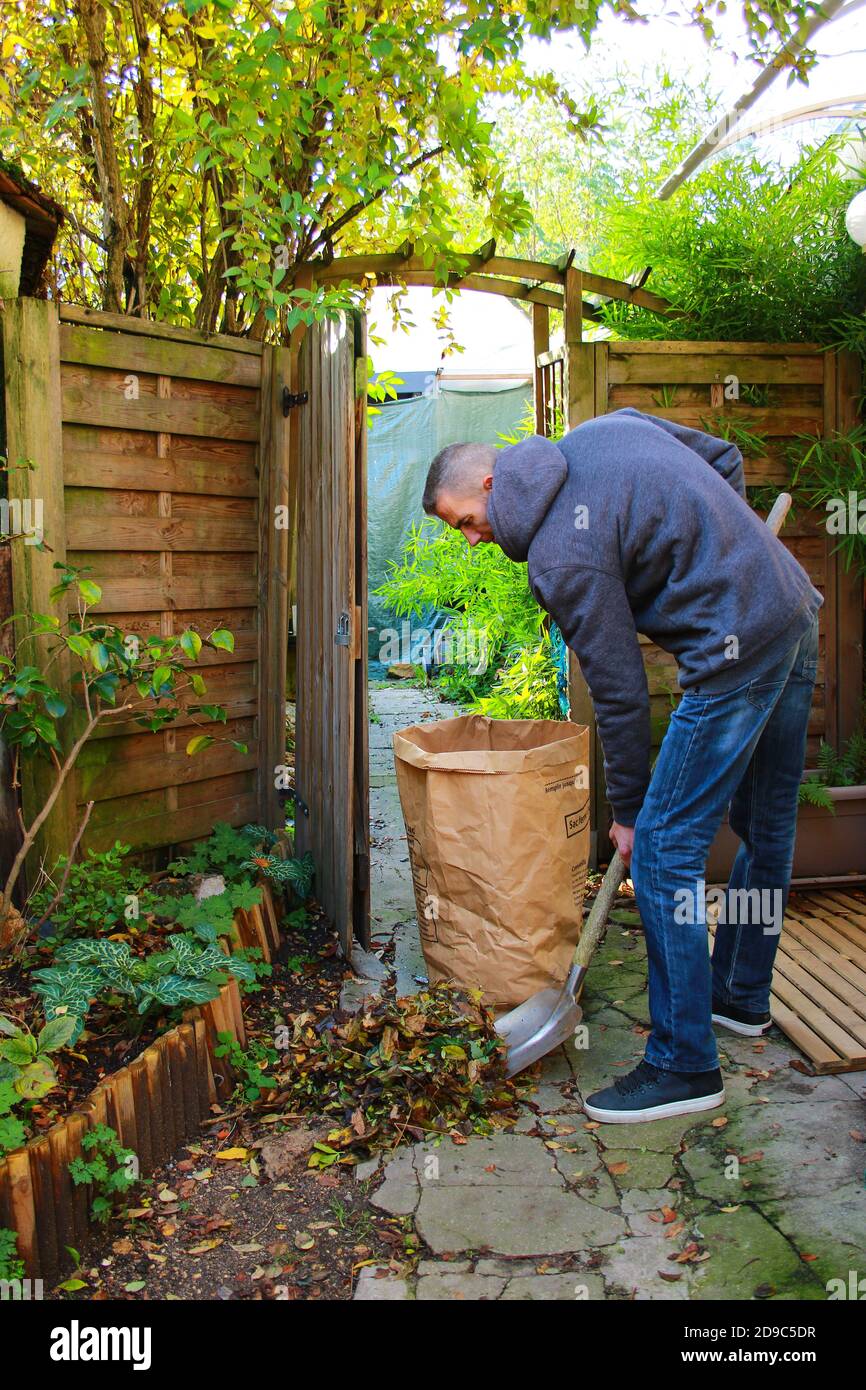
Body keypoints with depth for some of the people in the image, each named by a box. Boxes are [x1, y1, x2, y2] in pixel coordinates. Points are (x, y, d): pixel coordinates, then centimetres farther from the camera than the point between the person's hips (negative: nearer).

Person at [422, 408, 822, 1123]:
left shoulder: (560, 557, -15)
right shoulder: (610, 426, 9)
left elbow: (621, 693, -12)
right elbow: (726, 457, 19)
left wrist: (628, 813, 0)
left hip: (737, 652, -10)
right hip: (798, 612, 10)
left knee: (664, 851, -5)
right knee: (767, 828, 20)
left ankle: (684, 1064, 4)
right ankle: (744, 998, 38)